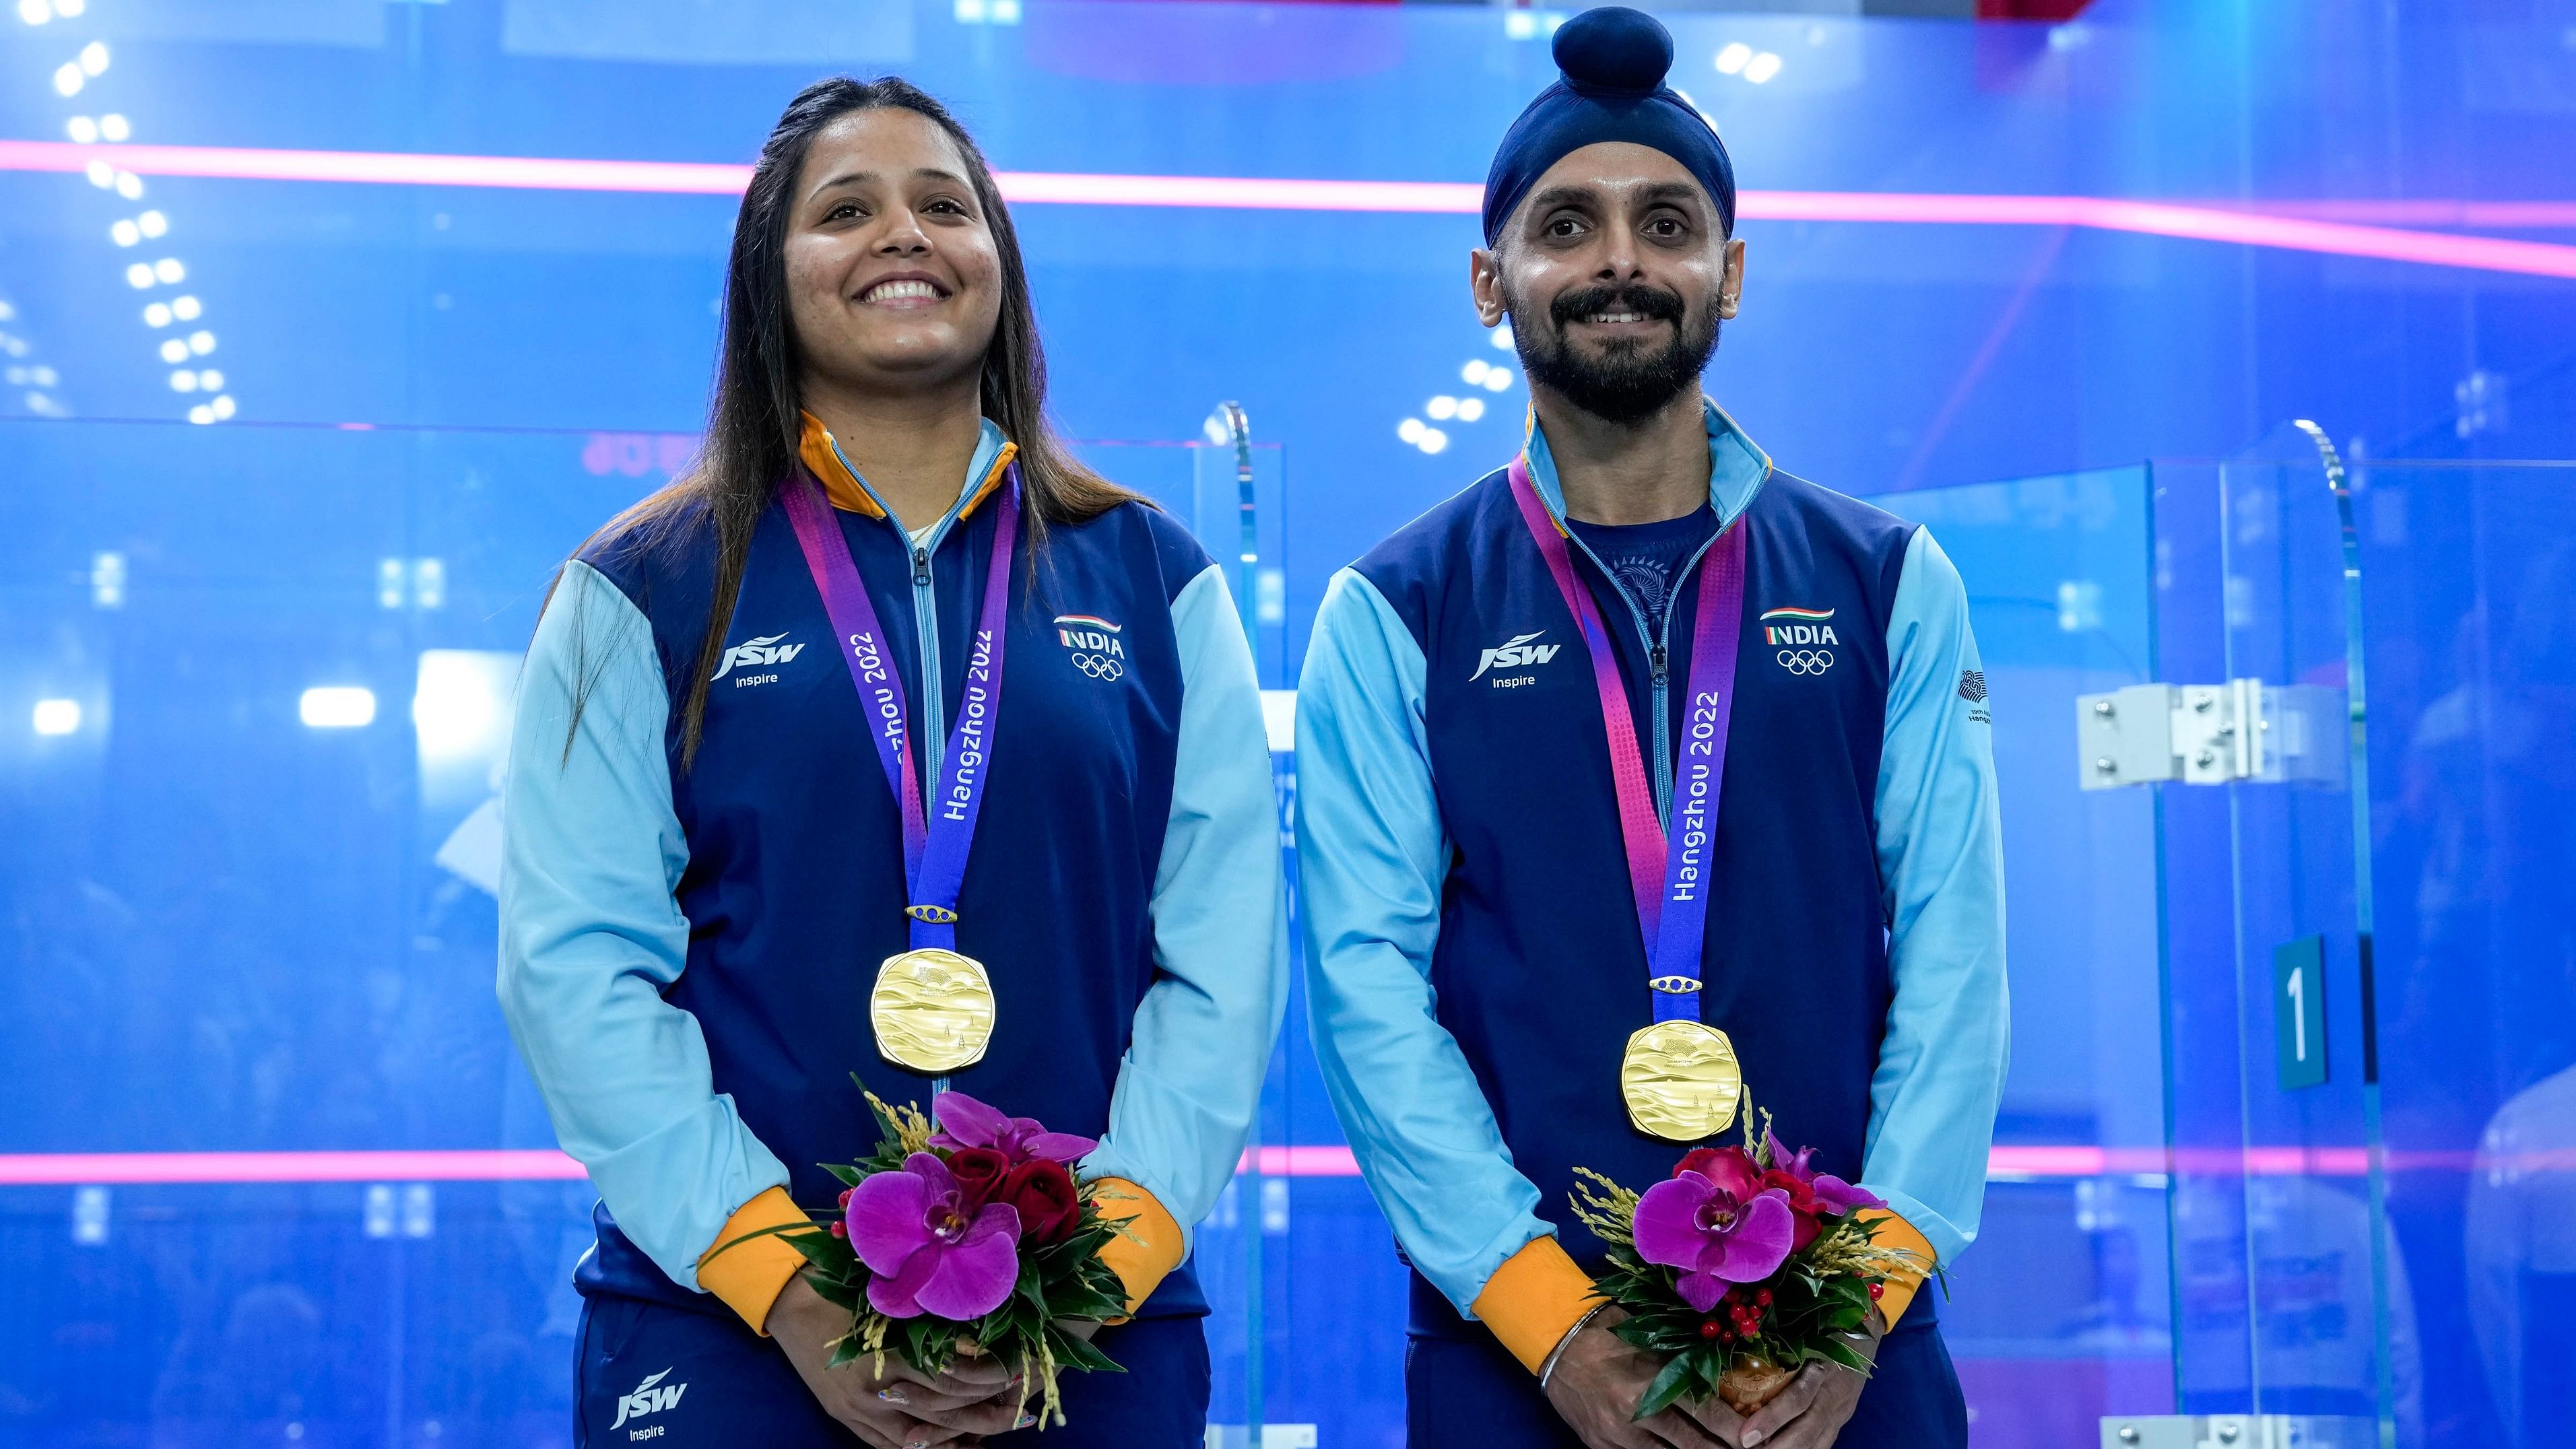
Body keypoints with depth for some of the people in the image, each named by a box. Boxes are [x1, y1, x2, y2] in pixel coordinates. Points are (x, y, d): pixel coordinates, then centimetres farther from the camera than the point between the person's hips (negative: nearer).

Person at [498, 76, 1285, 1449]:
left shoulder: (1154, 581, 7)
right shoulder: (641, 597, 3)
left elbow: (1224, 957, 1)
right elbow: (577, 964, -4)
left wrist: (1099, 1266, -11)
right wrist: (782, 1284, -14)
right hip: (722, 1330, -1)